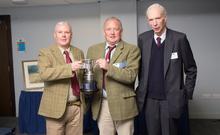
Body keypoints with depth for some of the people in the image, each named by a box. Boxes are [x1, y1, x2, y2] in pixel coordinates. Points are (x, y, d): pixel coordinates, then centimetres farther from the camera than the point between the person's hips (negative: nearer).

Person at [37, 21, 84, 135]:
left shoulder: (78, 52, 10)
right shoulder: (45, 53, -5)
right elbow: (44, 73, -22)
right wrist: (70, 67, -30)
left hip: (77, 106, 4)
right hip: (56, 107, -4)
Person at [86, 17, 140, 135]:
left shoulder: (132, 49, -5)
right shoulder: (93, 50, 9)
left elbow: (131, 76, -16)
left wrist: (109, 67, -26)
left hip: (122, 104, -3)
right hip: (101, 104, 3)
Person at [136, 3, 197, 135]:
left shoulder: (179, 38, -8)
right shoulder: (143, 38, 1)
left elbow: (191, 69, 0)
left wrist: (187, 94, -1)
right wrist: (142, 88, 10)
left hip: (171, 99, -2)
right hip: (149, 99, 3)